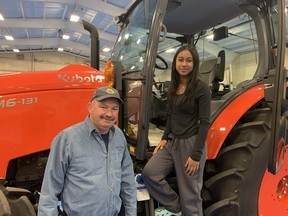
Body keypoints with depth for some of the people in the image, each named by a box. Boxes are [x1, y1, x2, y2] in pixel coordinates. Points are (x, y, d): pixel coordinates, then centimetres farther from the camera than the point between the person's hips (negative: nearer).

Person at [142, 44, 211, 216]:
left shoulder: (201, 88, -11)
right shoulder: (173, 87, 9)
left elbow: (204, 122, -15)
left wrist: (196, 155, -18)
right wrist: (164, 138, 6)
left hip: (190, 143, -6)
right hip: (172, 142, 7)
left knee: (189, 194, 5)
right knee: (149, 173, -7)